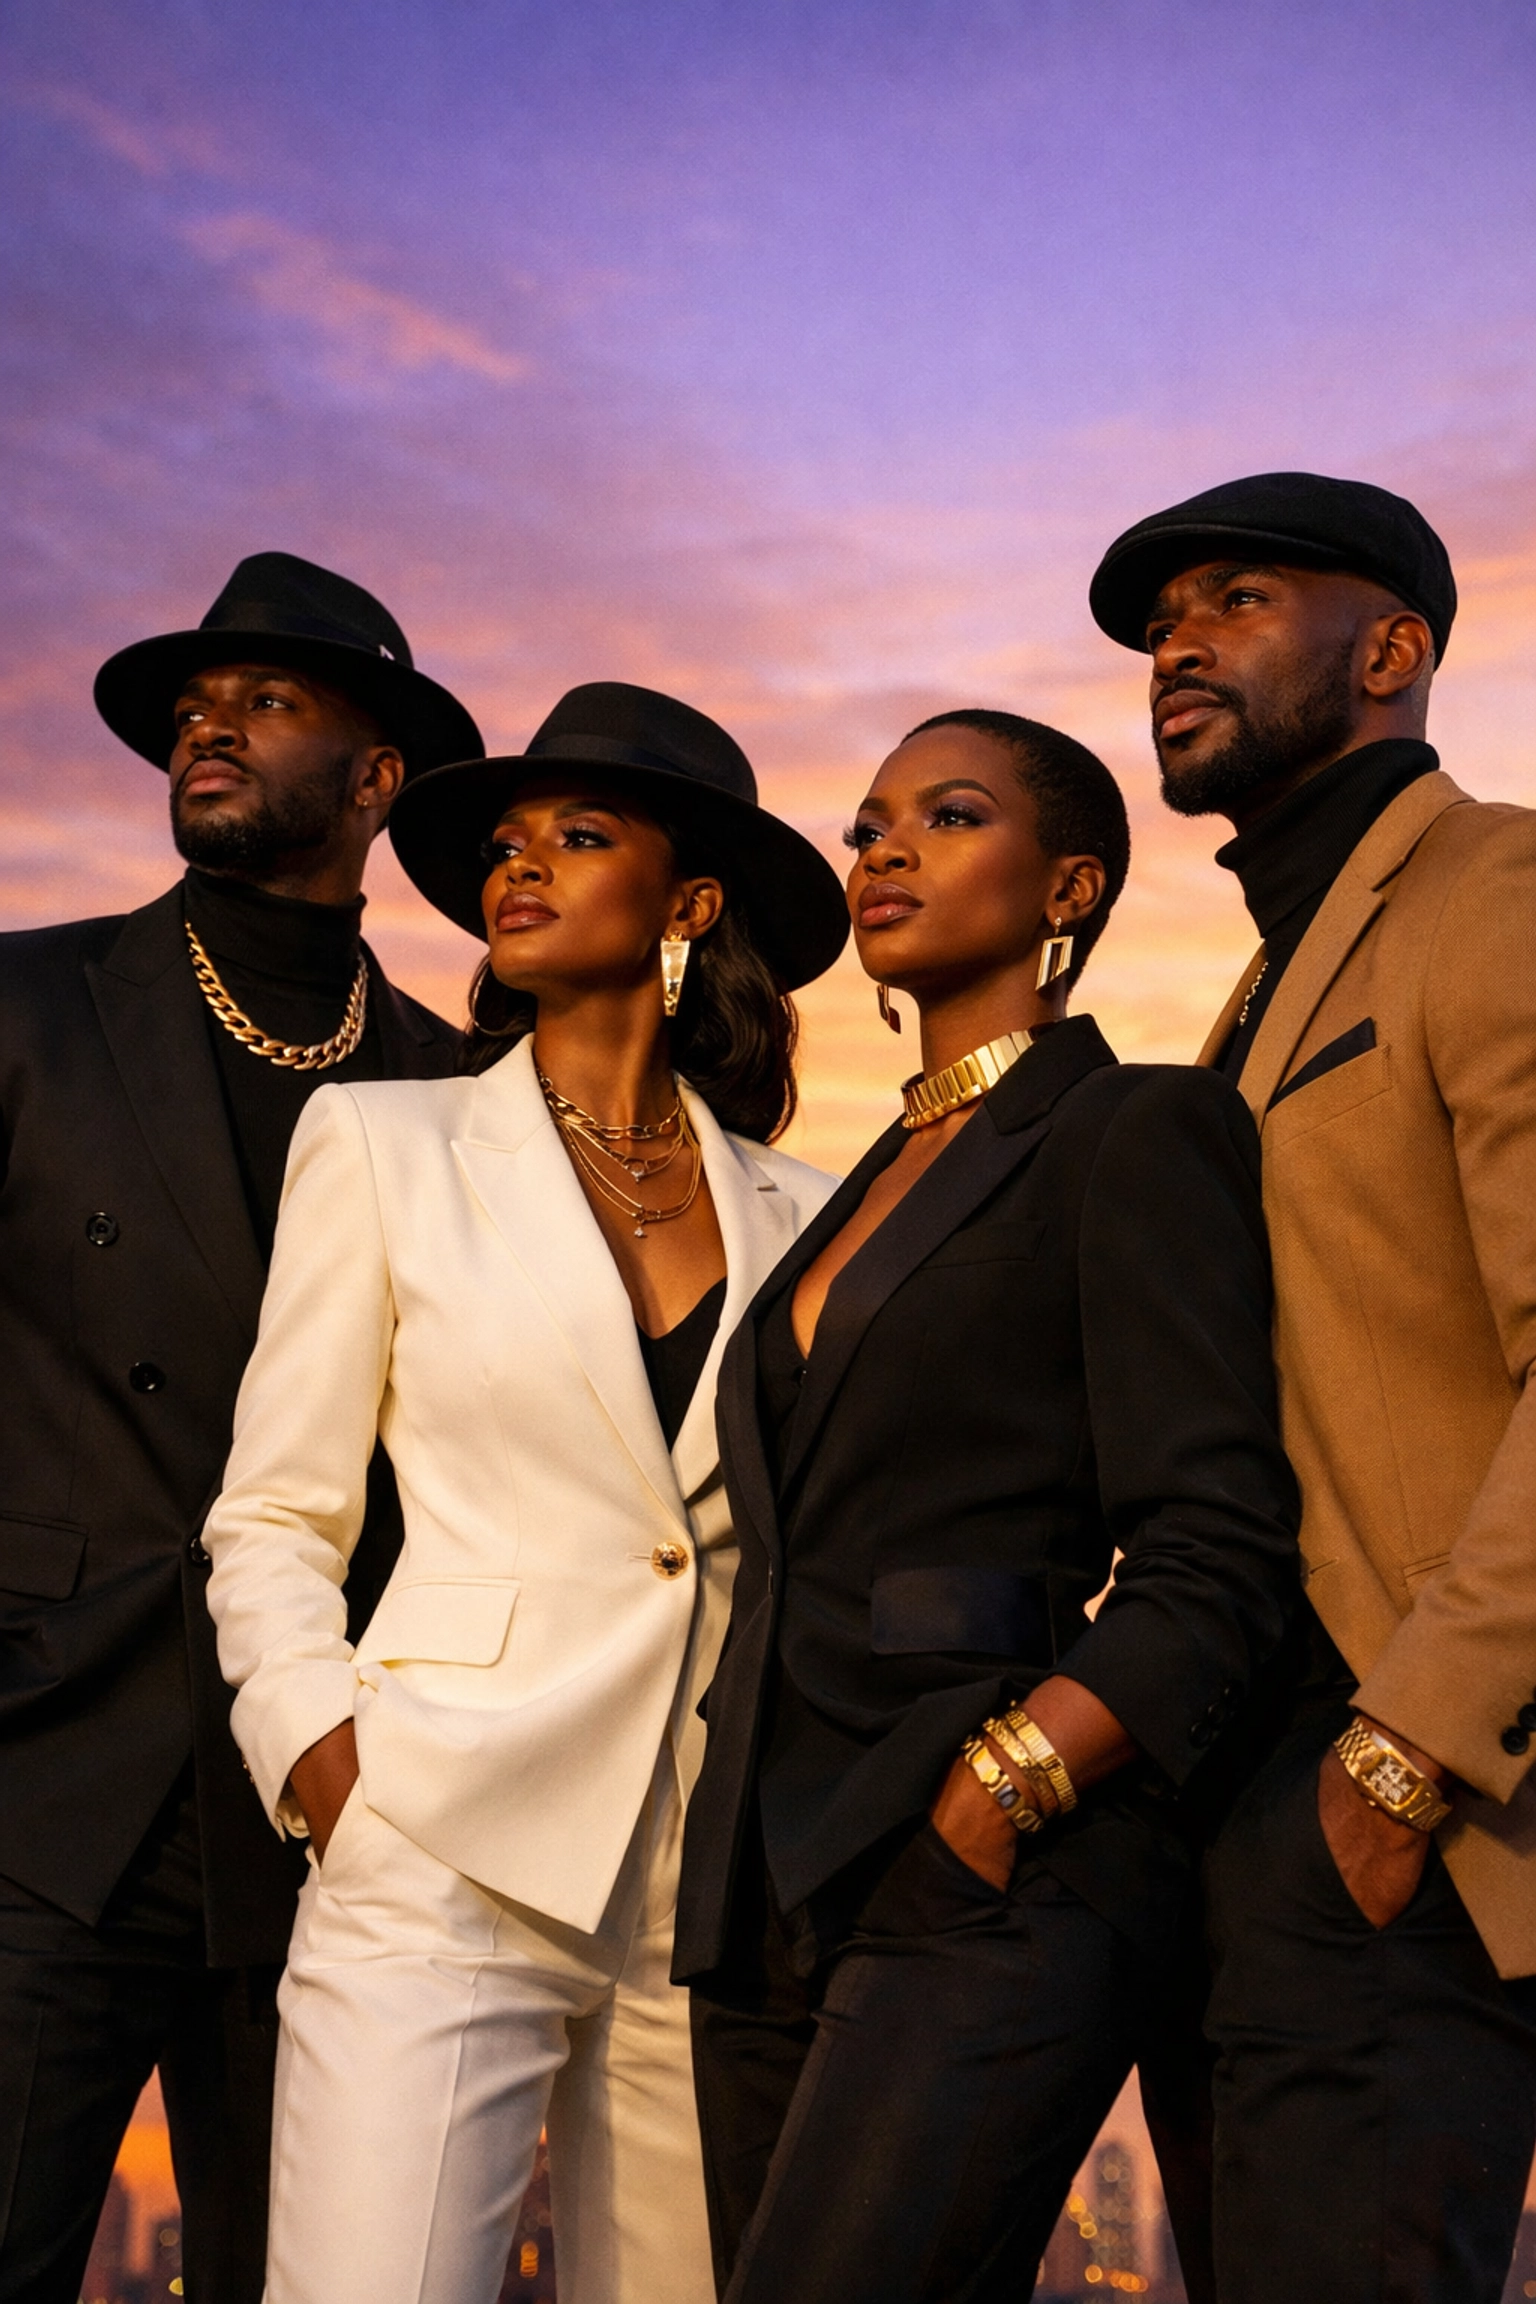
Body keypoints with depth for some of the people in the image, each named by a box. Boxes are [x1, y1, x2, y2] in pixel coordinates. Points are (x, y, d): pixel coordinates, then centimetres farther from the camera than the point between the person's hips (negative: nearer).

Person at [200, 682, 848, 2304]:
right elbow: (272, 1521, 5)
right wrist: (330, 1767, -10)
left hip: (725, 1896, 3)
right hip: (448, 1859, -2)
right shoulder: (381, 1143, 6)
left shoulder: (795, 1215, 11)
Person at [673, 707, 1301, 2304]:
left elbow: (1217, 1559, -11)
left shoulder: (1139, 1133, -3)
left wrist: (985, 1809, -19)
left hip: (986, 1892, -7)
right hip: (771, 1899, 8)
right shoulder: (876, 1185, 20)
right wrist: (743, 1855, 10)